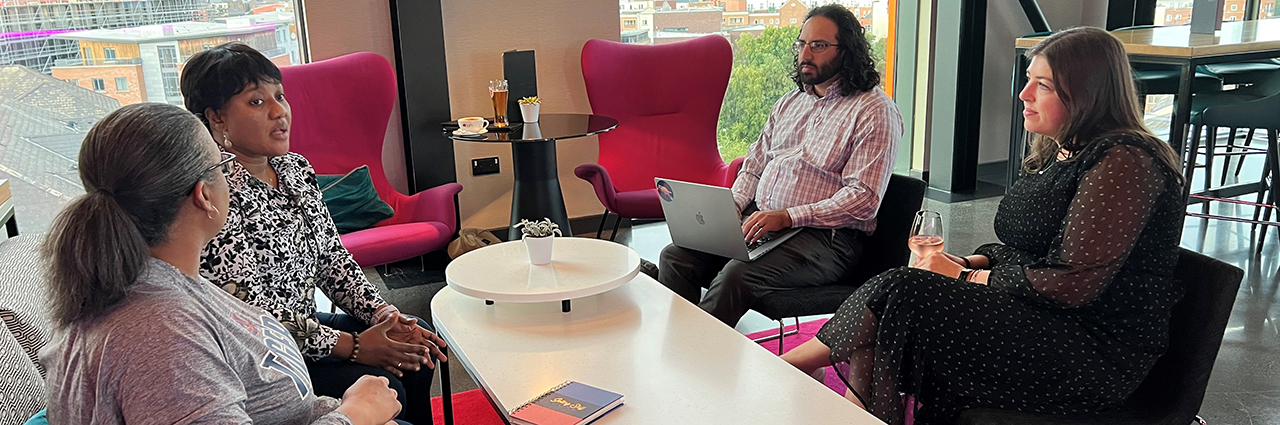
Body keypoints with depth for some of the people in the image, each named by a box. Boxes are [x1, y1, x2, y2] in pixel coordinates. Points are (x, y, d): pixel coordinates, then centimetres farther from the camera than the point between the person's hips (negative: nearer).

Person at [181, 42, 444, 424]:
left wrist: (381, 313, -5)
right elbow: (251, 311, -23)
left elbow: (332, 256, 10)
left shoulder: (296, 168, 5)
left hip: (306, 325, 8)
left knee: (416, 349, 1)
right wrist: (351, 346, -22)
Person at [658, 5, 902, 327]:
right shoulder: (790, 102, 20)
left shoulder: (875, 112, -5)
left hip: (824, 235, -7)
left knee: (737, 275, -32)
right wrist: (732, 206, 1)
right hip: (758, 220, 7)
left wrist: (787, 216, -21)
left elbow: (864, 199, -14)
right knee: (676, 257, -12)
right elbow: (754, 165, 23)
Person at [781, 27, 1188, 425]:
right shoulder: (1059, 152, 14)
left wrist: (964, 278, -13)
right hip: (1034, 316, 9)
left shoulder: (1123, 164, -18)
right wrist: (970, 262, 0)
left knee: (904, 297, -21)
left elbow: (1071, 284, -22)